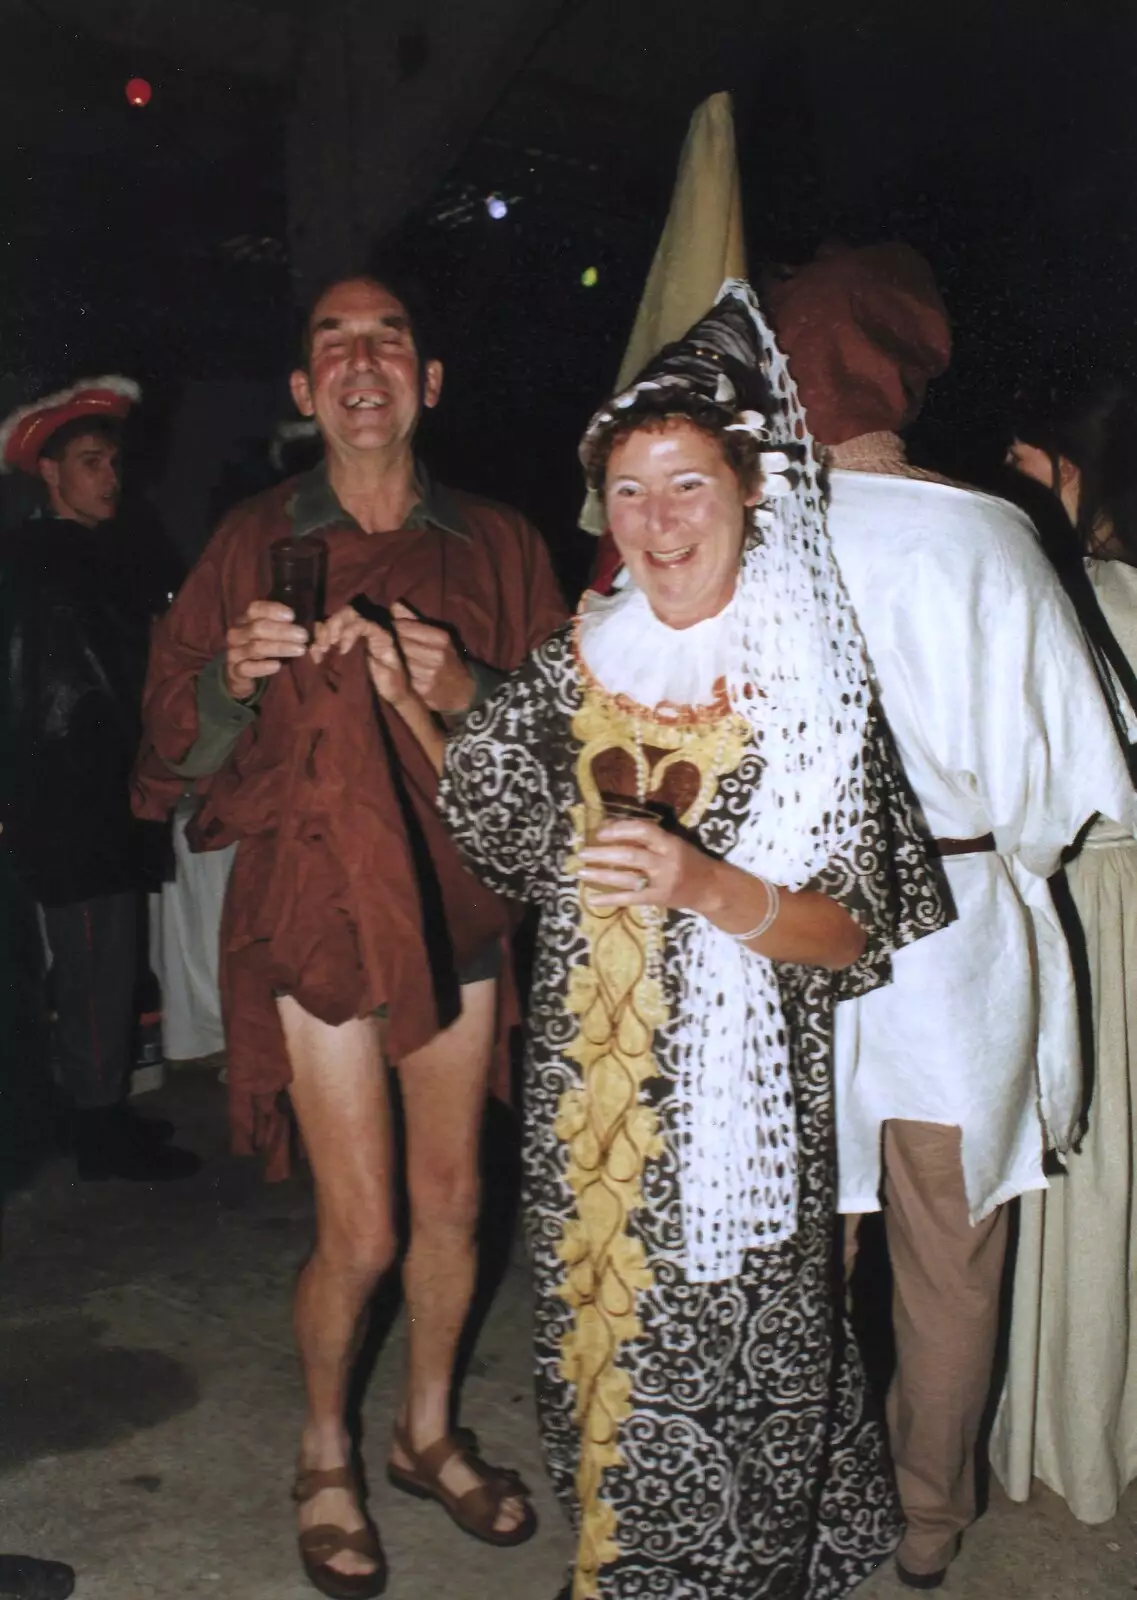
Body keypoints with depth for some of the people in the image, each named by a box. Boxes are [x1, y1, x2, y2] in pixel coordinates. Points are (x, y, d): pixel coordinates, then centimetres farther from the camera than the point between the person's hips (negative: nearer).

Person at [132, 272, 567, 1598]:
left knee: (453, 1198, 12)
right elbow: (180, 752, 0)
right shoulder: (255, 542, 0)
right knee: (359, 1231, 2)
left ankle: (428, 1432, 38)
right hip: (314, 908, -2)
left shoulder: (494, 545, 4)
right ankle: (324, 1455, 30)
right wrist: (234, 676, -21)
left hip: (459, 902, 3)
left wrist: (469, 691, -15)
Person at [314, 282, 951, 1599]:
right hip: (588, 1083, 4)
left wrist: (702, 885, -28)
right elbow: (496, 821, 15)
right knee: (596, 1321, 17)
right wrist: (400, 698, 8)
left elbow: (853, 934, -12)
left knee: (713, 1352, 6)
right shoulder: (581, 660, 3)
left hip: (738, 1090, -4)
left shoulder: (810, 684, -10)